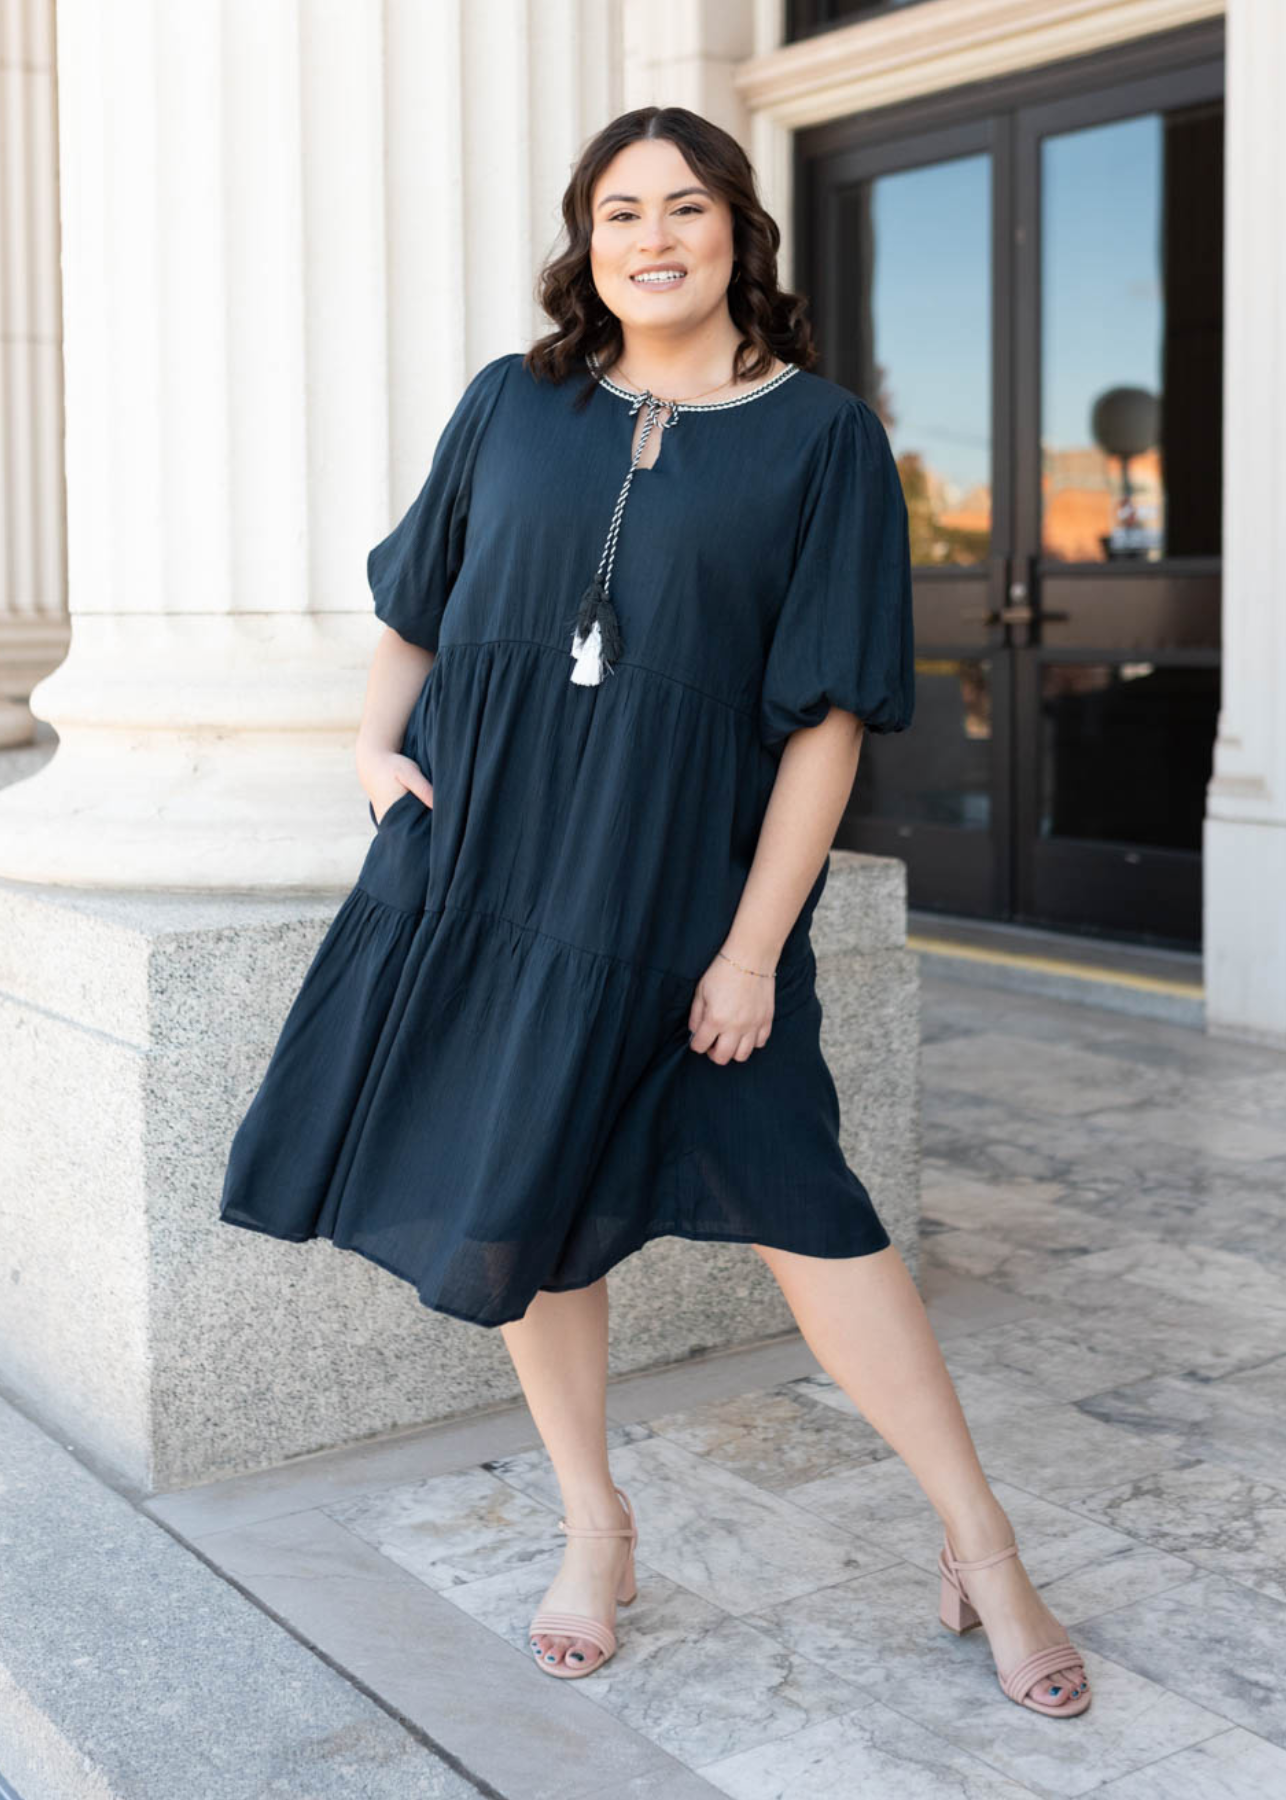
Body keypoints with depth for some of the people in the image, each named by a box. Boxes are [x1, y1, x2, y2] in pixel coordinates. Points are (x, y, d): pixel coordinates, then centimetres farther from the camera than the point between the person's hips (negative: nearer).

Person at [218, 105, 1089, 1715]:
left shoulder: (822, 436, -3)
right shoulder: (512, 407, 6)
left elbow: (829, 708, -8)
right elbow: (414, 604, 18)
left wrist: (753, 946, -13)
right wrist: (377, 746, 0)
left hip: (682, 896, -3)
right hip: (482, 862, 4)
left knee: (794, 1203, -6)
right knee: (527, 1202, 9)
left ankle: (980, 1550, 11)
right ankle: (594, 1532, 29)